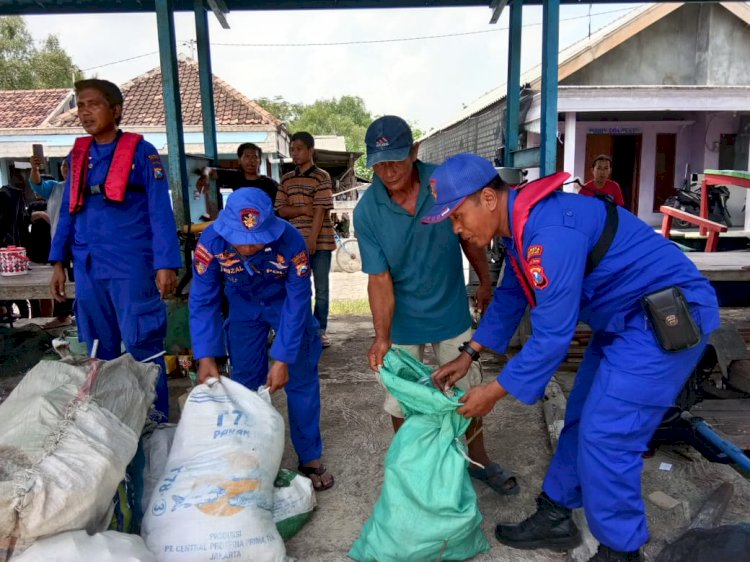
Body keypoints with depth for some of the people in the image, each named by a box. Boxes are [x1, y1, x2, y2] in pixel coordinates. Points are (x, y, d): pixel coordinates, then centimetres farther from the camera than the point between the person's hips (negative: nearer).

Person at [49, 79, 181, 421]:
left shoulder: (141, 152, -3)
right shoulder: (77, 155, 12)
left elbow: (160, 211, -8)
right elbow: (68, 211, 17)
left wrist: (165, 264, -15)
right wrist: (58, 262, 11)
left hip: (131, 265, -5)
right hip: (87, 267, 6)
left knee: (142, 347, 0)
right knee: (98, 349, 15)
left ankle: (154, 420, 13)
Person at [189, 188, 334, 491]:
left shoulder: (290, 241, -37)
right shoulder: (211, 241, -31)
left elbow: (297, 303, -28)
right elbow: (203, 301, -22)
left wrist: (283, 359, -29)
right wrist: (206, 357, -29)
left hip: (287, 304, -2)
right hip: (244, 307, 2)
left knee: (301, 381, -2)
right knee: (246, 382, 6)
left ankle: (310, 458, 13)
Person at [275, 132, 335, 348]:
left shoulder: (321, 177, -3)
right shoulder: (286, 179, 11)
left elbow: (320, 211, -11)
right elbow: (281, 210, 7)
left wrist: (312, 240, -16)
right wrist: (303, 210, -11)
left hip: (320, 241, -3)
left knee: (321, 288, 5)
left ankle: (320, 330, 17)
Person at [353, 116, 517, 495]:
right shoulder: (366, 211, -18)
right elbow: (379, 279, -19)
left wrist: (485, 282, 7)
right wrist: (382, 337, -28)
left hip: (452, 311, 2)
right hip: (402, 321, -1)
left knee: (468, 391, 16)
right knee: (402, 399, 12)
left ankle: (478, 461, 40)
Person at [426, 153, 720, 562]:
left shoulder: (549, 230, -30)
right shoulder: (521, 224, 3)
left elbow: (552, 335, -27)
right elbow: (510, 297, 15)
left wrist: (495, 391, -16)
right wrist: (468, 357, 12)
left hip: (666, 320, -10)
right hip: (626, 318, 10)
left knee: (604, 438, -6)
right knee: (580, 421, 15)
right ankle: (554, 518, 30)